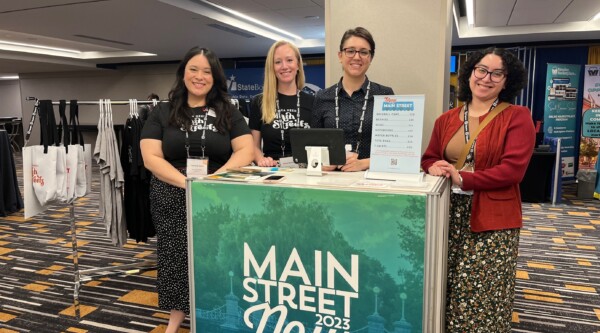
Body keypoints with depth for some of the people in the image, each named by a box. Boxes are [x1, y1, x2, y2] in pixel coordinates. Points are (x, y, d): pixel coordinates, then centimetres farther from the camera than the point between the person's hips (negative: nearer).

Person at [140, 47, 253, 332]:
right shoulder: (162, 113, 5)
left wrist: (213, 179, -19)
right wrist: (187, 182, -18)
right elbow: (151, 158, -4)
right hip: (173, 198, 1)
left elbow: (245, 151, -4)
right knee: (176, 256, 7)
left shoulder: (228, 112, 6)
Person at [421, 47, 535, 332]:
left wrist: (462, 179, -19)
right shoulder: (447, 119, 9)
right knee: (447, 291, 11)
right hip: (450, 216, 4)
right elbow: (428, 158, 12)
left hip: (492, 221, -4)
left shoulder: (517, 117, -4)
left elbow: (513, 169, -14)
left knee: (482, 298, 2)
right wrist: (434, 167, -12)